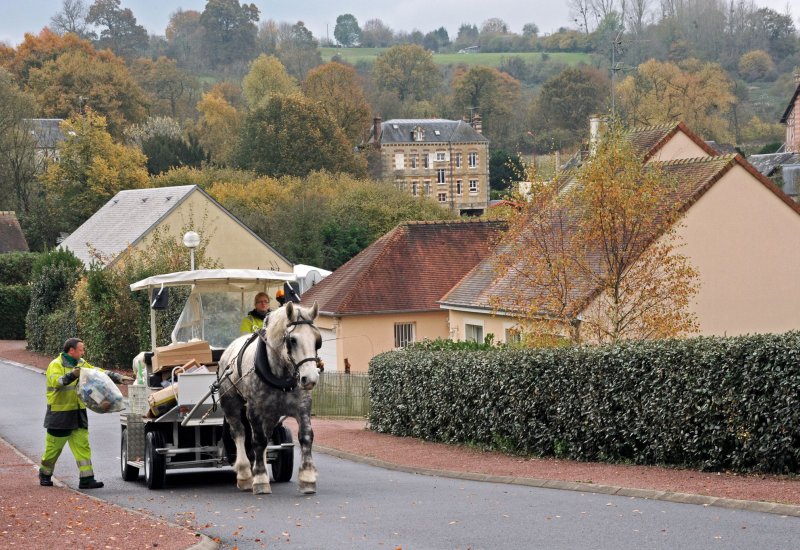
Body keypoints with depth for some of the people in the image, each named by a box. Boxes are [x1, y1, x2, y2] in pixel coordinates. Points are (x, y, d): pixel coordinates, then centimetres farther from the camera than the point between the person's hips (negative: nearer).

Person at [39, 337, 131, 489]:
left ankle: (86, 479, -4)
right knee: (54, 447, 4)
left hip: (78, 413, 7)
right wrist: (72, 375, -42)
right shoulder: (56, 365, -10)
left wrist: (119, 378, 8)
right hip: (60, 413, -6)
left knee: (82, 445, -2)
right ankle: (45, 475, 24)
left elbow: (99, 373, 16)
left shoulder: (81, 364, 14)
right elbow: (56, 381, -27)